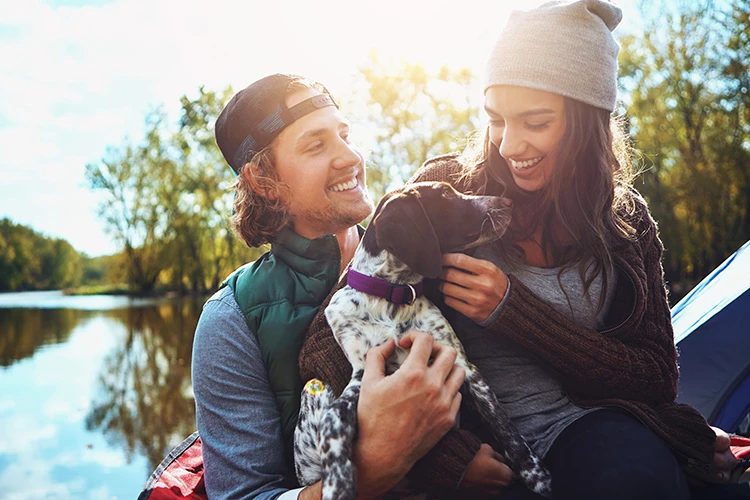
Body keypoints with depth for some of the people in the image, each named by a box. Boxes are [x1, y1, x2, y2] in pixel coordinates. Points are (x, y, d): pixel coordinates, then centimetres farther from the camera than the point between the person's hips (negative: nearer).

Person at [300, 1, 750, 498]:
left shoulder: (624, 218, 4)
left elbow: (657, 379, -1)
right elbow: (328, 346, -8)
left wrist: (510, 309, -15)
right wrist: (450, 453, -19)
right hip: (484, 453, -3)